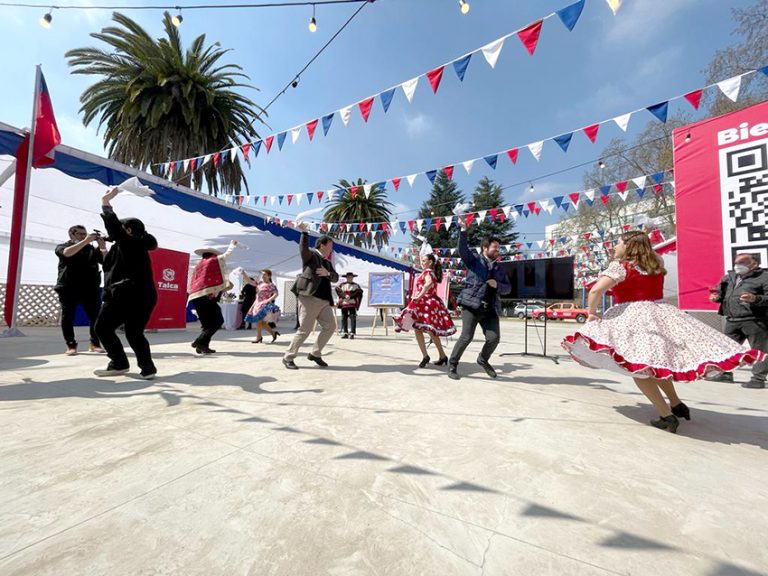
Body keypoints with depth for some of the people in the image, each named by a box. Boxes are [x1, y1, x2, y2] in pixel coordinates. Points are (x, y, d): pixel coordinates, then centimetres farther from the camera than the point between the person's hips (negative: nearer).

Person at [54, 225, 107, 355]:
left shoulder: (92, 249, 14)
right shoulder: (62, 247, 10)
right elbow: (67, 253, -16)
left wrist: (103, 246, -14)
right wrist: (85, 241, -21)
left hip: (90, 288, 1)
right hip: (68, 288, -1)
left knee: (95, 315, -5)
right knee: (68, 316, 2)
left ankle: (95, 343, 3)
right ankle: (71, 345, 10)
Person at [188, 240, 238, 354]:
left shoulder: (198, 265, 26)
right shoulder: (216, 260, 8)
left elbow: (192, 284, 21)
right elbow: (228, 253, 24)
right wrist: (232, 244, 40)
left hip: (195, 296, 8)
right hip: (208, 295, -7)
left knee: (207, 323, 14)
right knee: (218, 321, -4)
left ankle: (202, 346, 7)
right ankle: (200, 342, -15)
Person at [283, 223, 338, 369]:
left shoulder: (327, 263, 21)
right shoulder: (311, 255, 1)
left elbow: (336, 278, 12)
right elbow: (303, 249, -22)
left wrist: (327, 273, -8)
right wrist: (304, 232, -34)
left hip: (325, 301, 8)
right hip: (310, 298, -8)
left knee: (330, 326, 6)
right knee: (305, 329, -5)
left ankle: (315, 354, 20)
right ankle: (288, 357, 11)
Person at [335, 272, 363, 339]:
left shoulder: (356, 285, 9)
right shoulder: (342, 285, 14)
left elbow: (359, 293, -7)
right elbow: (337, 290, -2)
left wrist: (350, 297, -18)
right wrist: (344, 296, -16)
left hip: (352, 304, -2)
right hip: (344, 304, 2)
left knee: (353, 318, -7)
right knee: (344, 318, 5)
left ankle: (352, 333, -4)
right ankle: (345, 333, 14)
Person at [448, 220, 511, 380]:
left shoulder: (499, 268, 20)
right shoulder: (474, 259, 6)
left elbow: (508, 288, 20)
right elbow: (462, 248, -11)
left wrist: (498, 285, -2)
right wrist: (463, 230, -23)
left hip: (490, 309, 5)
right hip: (472, 306, -5)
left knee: (494, 338, -3)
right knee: (466, 337, -11)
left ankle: (483, 360, 28)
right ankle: (452, 364, 9)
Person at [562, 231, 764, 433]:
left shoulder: (620, 265, -9)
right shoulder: (656, 264, 12)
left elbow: (596, 290, -23)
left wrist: (592, 312, -12)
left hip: (632, 316, -8)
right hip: (661, 314, 8)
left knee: (636, 366, -4)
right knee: (656, 362, 25)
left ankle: (667, 416, -8)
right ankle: (677, 404, 33)